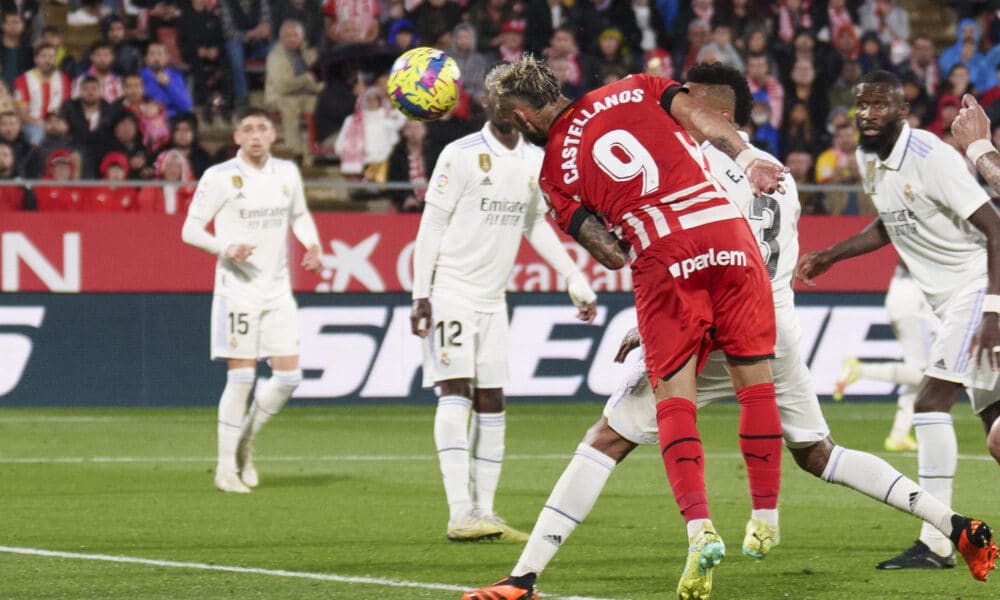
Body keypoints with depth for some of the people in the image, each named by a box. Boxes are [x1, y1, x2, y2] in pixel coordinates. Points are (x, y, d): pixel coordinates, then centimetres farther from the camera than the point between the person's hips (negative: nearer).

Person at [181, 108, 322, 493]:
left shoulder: (287, 173, 8)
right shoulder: (219, 177, -6)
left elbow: (300, 215, 26)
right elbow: (190, 229, -4)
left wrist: (313, 246, 6)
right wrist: (225, 248, -21)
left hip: (278, 289, 5)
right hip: (237, 287, -5)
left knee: (289, 377, 0)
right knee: (241, 377, -7)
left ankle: (245, 441, 22)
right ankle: (226, 466, 3)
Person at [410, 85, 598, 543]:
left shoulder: (535, 161, 8)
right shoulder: (461, 155, -10)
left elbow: (535, 225, 21)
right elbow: (432, 224, -9)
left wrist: (575, 280, 17)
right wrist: (421, 294, -14)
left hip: (492, 297, 6)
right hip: (450, 290, -6)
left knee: (491, 402, 5)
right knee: (456, 391, -15)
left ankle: (484, 511, 11)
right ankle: (460, 513, -21)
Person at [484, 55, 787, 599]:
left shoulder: (555, 171, 10)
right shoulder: (634, 91, 16)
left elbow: (612, 255, 6)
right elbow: (700, 120, 0)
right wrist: (747, 157, -6)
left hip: (662, 258, -2)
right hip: (728, 234, 2)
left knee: (673, 398, 3)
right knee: (755, 380, 12)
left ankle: (699, 527, -16)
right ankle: (766, 518, 17)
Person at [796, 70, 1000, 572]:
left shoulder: (930, 157, -21)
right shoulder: (869, 160, 5)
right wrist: (829, 257, 19)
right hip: (950, 298, 9)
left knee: (930, 403, -15)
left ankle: (935, 543, -14)